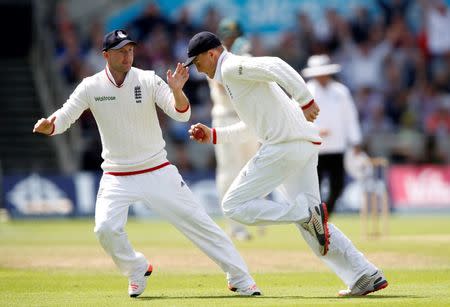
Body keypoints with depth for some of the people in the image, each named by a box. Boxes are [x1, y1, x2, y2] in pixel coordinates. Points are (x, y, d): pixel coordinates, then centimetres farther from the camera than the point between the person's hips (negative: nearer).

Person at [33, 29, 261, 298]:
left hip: (158, 172, -1)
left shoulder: (148, 81, -9)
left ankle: (240, 278, 5)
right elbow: (64, 117, -10)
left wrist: (177, 91, -37)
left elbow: (182, 114, -15)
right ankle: (137, 271, 11)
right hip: (117, 178, 1)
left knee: (198, 222, -4)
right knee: (105, 229, -18)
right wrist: (48, 126, -33)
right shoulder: (91, 87, -6)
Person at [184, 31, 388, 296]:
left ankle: (308, 214, -14)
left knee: (234, 205, -6)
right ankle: (366, 276, 5)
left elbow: (276, 66, -22)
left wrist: (305, 101, -28)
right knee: (310, 223, 11)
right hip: (305, 146, 10)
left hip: (285, 144, -10)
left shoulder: (233, 67, -4)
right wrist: (213, 135, 28)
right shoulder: (235, 74, 27)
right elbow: (251, 126, 36)